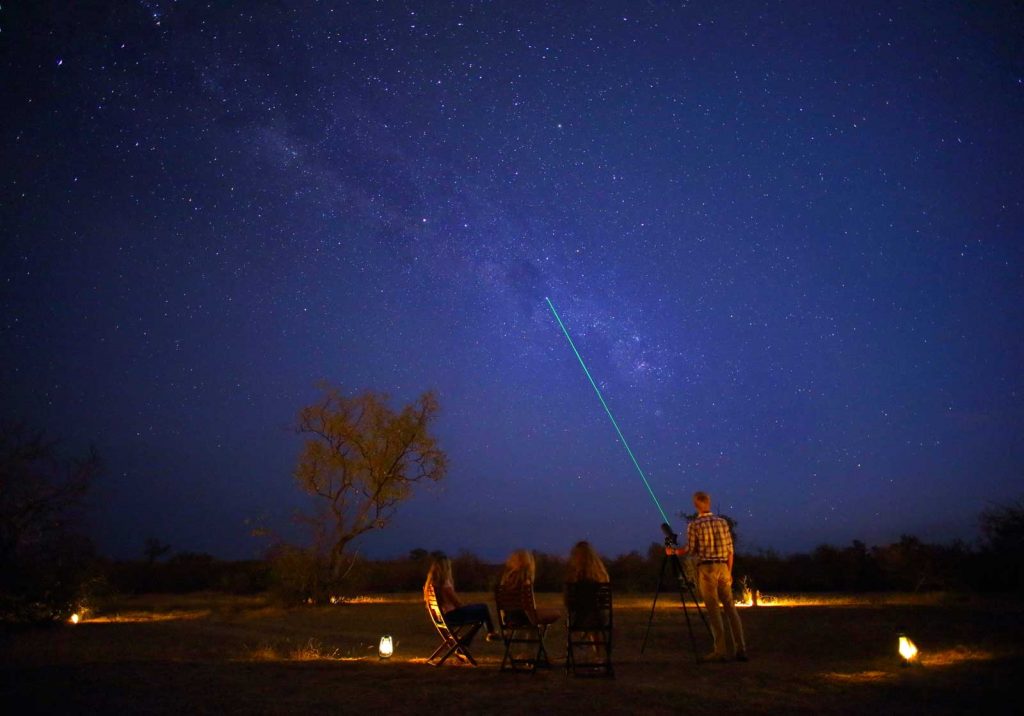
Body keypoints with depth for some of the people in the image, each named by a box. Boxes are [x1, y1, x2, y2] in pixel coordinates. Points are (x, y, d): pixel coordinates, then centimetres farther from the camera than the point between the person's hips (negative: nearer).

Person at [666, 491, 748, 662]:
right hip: (723, 567, 4)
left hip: (706, 568, -4)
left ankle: (720, 651, 0)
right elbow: (730, 550, 7)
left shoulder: (694, 525, -5)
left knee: (713, 609, -1)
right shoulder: (722, 522, 7)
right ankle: (741, 649, 7)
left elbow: (690, 550, -6)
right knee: (730, 607, 7)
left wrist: (673, 551, 11)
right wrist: (729, 572, 15)